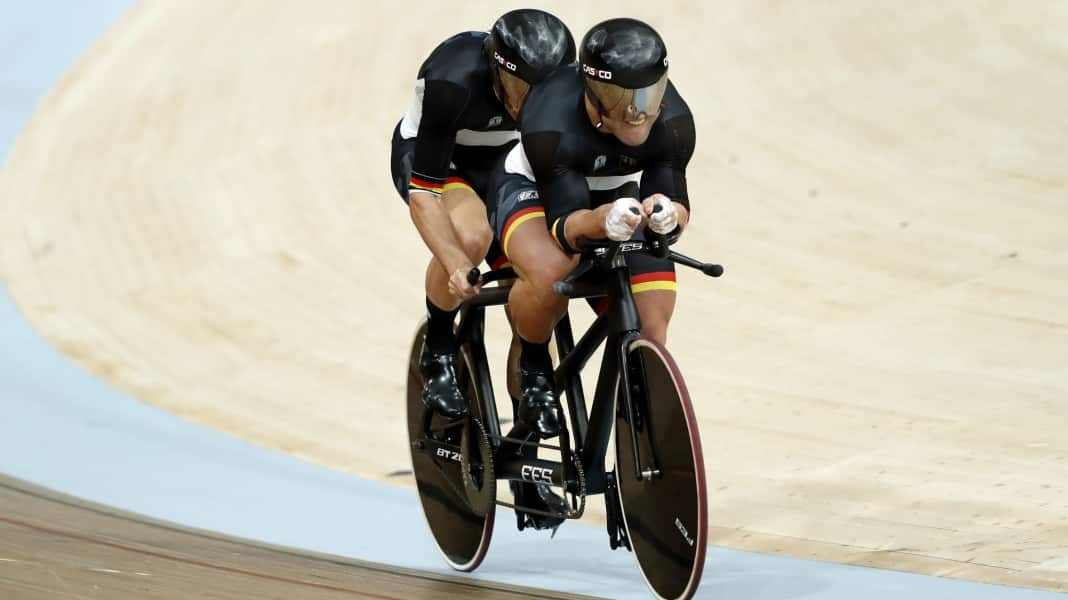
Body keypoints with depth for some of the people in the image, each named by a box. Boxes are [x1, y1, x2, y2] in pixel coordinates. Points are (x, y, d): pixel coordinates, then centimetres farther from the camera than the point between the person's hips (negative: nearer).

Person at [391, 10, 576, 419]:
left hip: (499, 164, 5)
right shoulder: (452, 83, -38)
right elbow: (423, 194, -37)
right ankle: (437, 354, -12)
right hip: (427, 156, -5)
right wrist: (457, 267, -48)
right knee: (471, 234, -35)